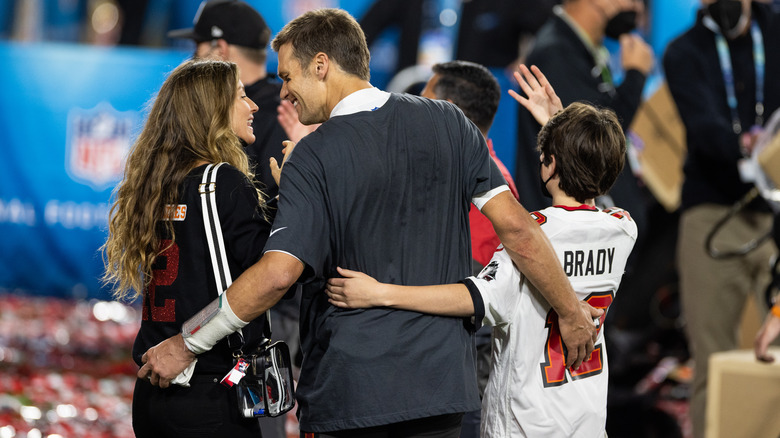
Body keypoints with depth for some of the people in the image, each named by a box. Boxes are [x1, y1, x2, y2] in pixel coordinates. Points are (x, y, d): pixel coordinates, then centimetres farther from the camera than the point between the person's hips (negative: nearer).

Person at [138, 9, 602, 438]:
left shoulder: (315, 156, -10)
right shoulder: (449, 123, 2)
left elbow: (278, 273, -19)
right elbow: (515, 226, -2)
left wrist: (187, 345, -11)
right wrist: (571, 311, 10)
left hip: (348, 389, -4)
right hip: (441, 378, 4)